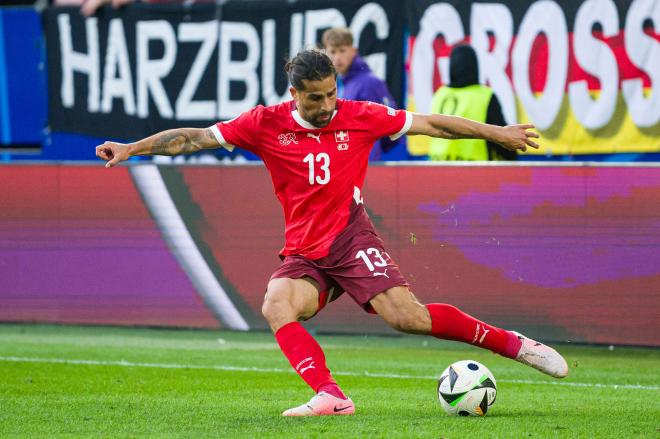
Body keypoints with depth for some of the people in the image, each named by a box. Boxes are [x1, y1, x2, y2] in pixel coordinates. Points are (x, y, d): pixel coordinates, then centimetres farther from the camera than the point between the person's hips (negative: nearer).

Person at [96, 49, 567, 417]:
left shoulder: (359, 117, -2)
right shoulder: (267, 123, -2)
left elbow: (430, 124, 5)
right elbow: (196, 137, 0)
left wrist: (497, 132, 7)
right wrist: (131, 149, -7)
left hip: (351, 238, -2)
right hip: (303, 254, 2)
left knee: (406, 315, -21)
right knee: (276, 305, -28)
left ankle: (510, 343, -6)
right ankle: (330, 396, -35)